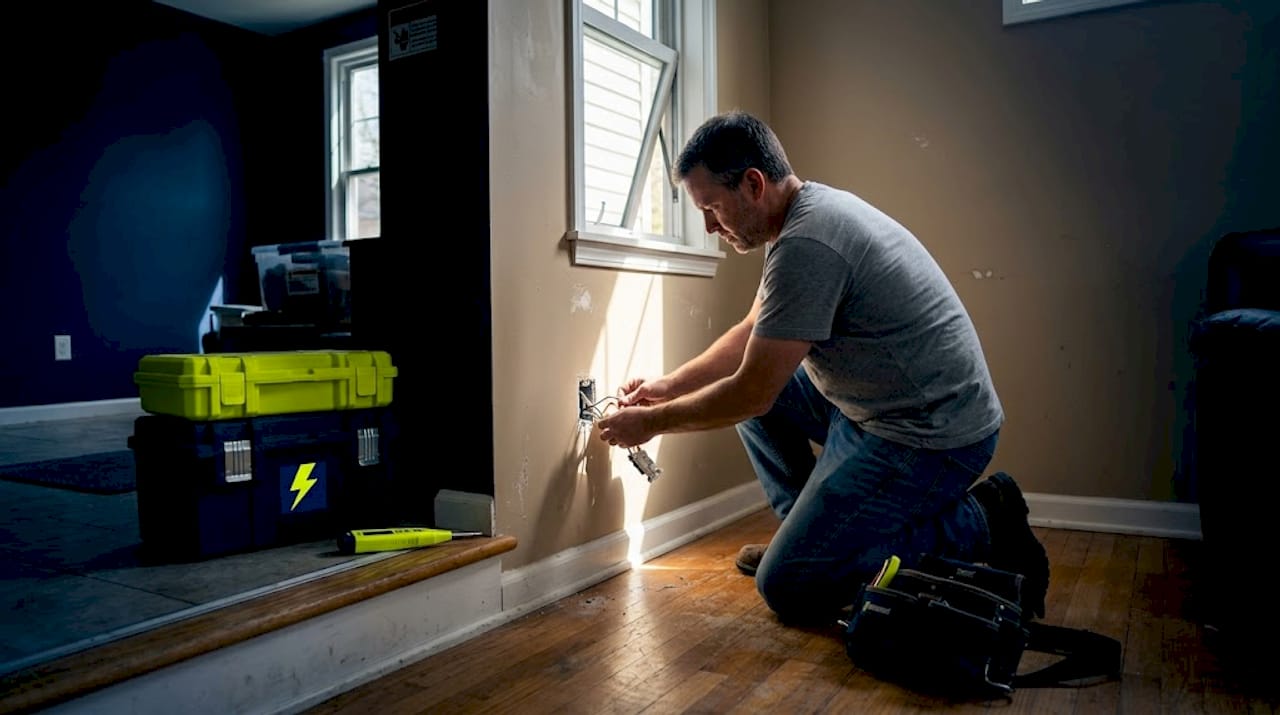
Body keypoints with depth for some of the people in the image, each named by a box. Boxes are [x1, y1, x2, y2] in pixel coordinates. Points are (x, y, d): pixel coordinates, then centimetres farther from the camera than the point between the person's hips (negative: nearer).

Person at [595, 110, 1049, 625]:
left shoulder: (805, 245, -24)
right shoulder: (811, 210, 8)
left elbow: (753, 394, -19)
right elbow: (750, 333, 19)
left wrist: (652, 422, -5)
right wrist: (668, 386, 14)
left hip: (930, 439, -10)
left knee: (786, 587, -8)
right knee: (753, 377, 13)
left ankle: (977, 527, 0)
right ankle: (806, 529, 19)